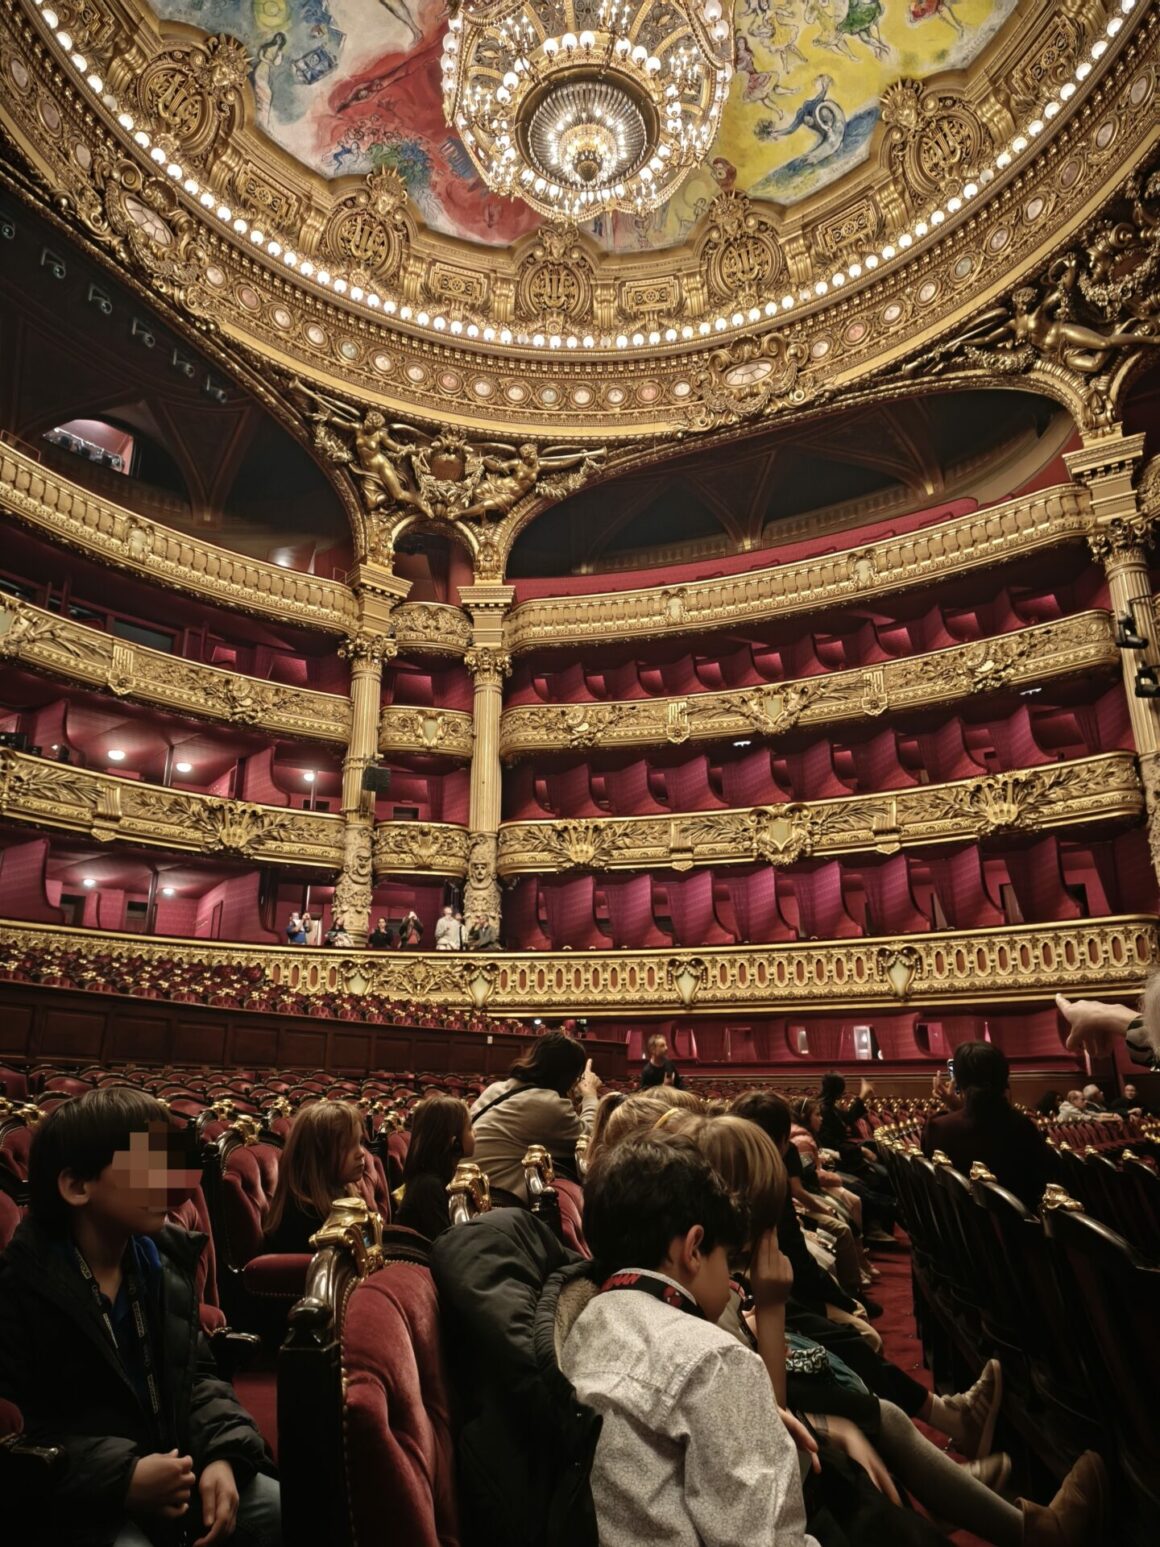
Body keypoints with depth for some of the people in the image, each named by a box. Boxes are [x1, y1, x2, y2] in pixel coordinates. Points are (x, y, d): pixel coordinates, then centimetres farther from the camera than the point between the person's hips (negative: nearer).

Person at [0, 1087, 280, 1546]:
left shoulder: (166, 1260, 3)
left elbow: (195, 1375, 9)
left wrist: (221, 1454, -9)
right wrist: (119, 1478, -24)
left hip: (175, 1469, 5)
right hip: (77, 1502, -5)